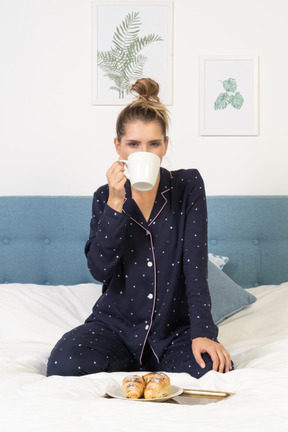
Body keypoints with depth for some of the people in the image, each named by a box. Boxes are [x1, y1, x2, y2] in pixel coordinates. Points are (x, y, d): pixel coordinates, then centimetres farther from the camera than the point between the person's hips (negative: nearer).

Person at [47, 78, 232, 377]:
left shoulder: (188, 185, -2)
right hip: (116, 325, 1)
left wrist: (202, 332, -21)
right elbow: (100, 271, -10)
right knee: (63, 365, -27)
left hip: (175, 328, 0)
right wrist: (116, 202, -19)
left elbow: (195, 263, -10)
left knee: (214, 371, -30)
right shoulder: (106, 196, 2)